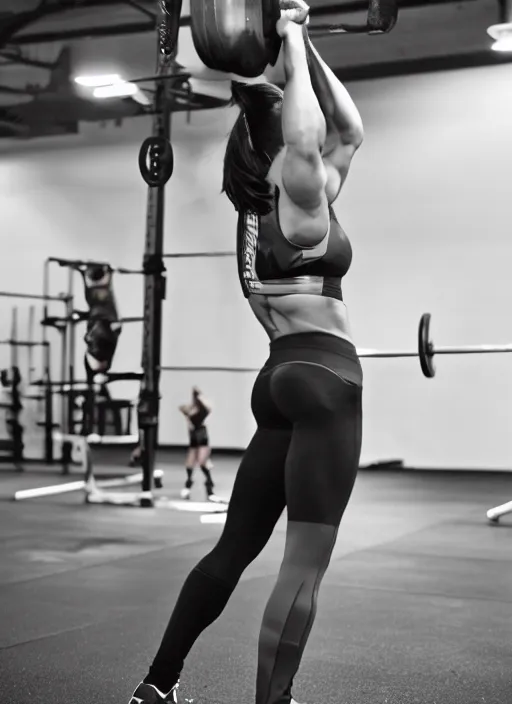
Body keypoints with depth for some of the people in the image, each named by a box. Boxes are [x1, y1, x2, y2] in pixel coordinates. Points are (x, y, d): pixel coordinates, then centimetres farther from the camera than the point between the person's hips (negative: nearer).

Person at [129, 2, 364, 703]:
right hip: (322, 374, -9)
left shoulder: (265, 207, 16)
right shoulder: (300, 199, -5)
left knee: (235, 547, 14)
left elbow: (351, 130, 25)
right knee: (305, 565, -8)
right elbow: (309, 137, -27)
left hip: (286, 376, 9)